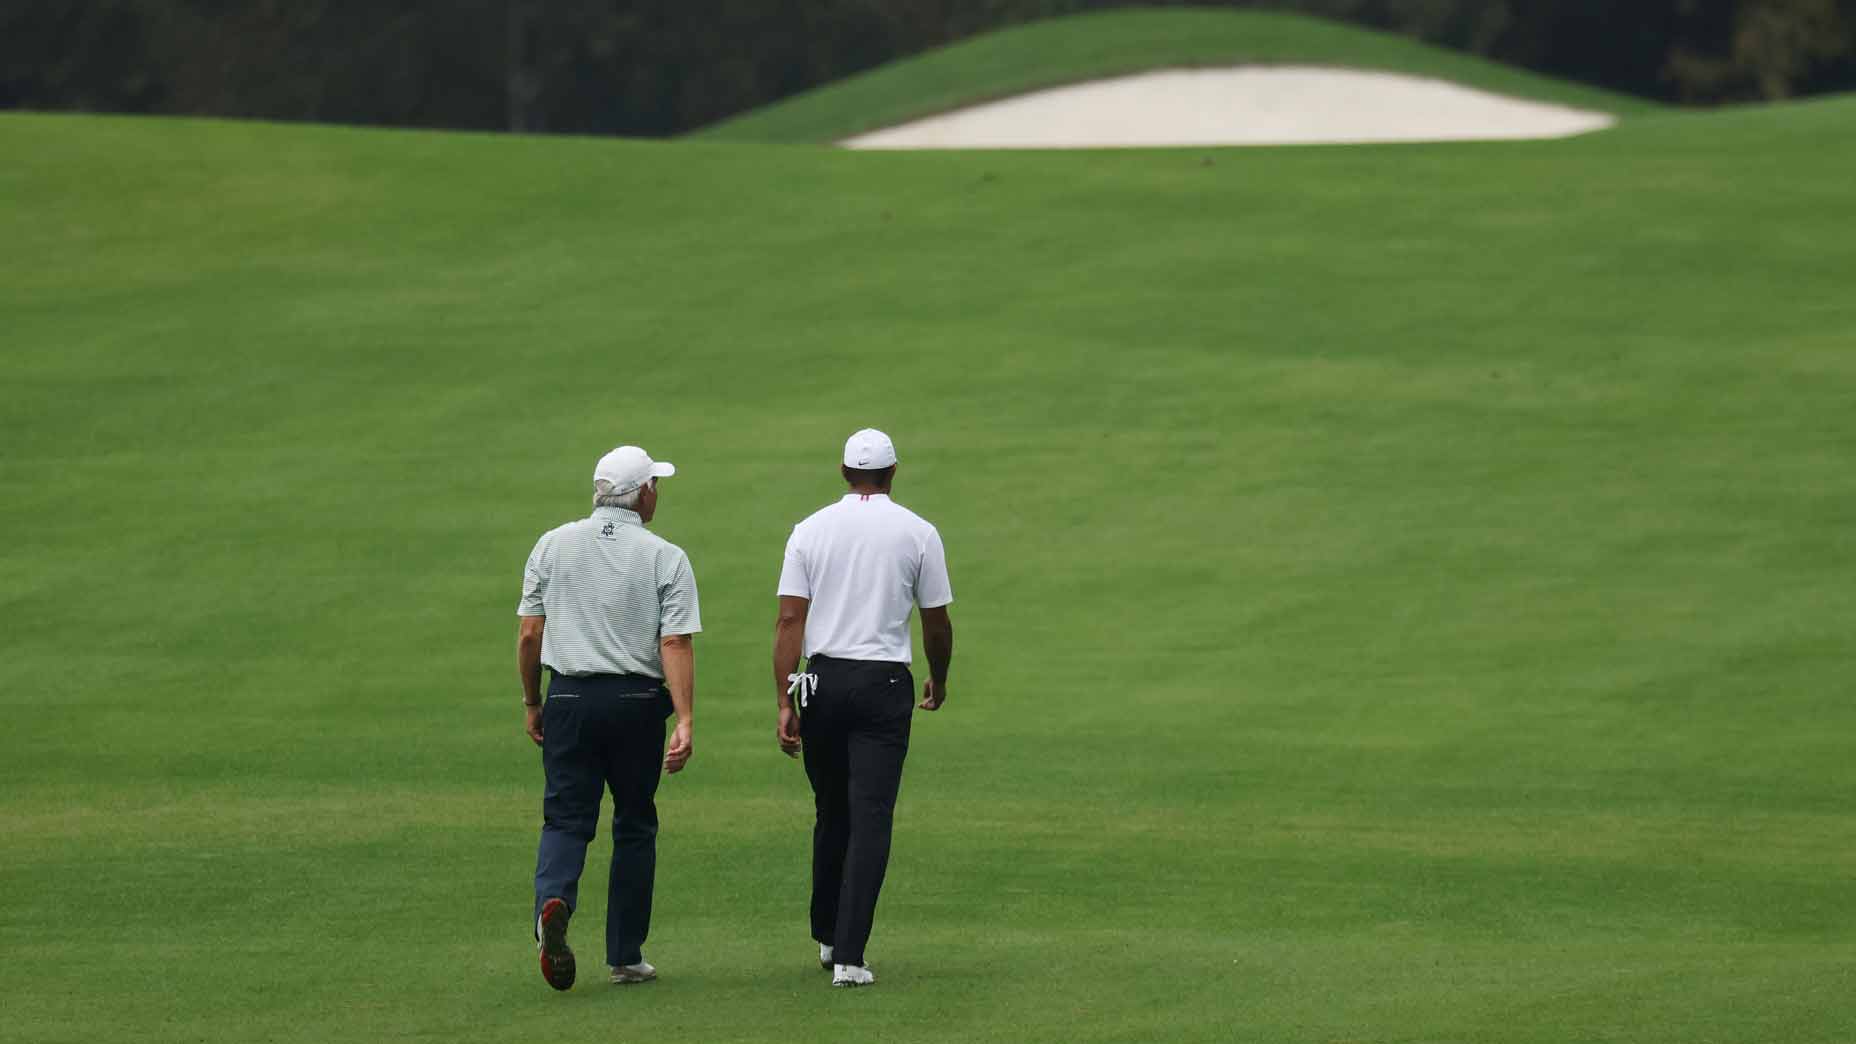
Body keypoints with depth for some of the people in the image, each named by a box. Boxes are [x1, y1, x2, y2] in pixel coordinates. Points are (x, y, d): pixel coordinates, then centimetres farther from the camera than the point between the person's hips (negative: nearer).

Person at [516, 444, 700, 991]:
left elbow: (529, 633, 3)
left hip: (569, 699, 1)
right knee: (635, 826, 11)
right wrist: (684, 721, -15)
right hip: (637, 701, -1)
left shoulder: (552, 546, 4)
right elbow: (676, 643, -12)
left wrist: (531, 703, 15)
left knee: (566, 818, 3)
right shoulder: (666, 558, -3)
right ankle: (625, 956, 13)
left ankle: (553, 901, -29)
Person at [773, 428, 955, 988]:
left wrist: (784, 702, -5)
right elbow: (937, 623, 5)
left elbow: (789, 618, -4)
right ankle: (849, 955, -12)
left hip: (823, 680, 2)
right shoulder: (918, 533, 1)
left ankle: (828, 938, 28)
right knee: (870, 817, -4)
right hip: (885, 684, -2)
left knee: (832, 813, 18)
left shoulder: (810, 530, 3)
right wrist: (938, 681, 24)